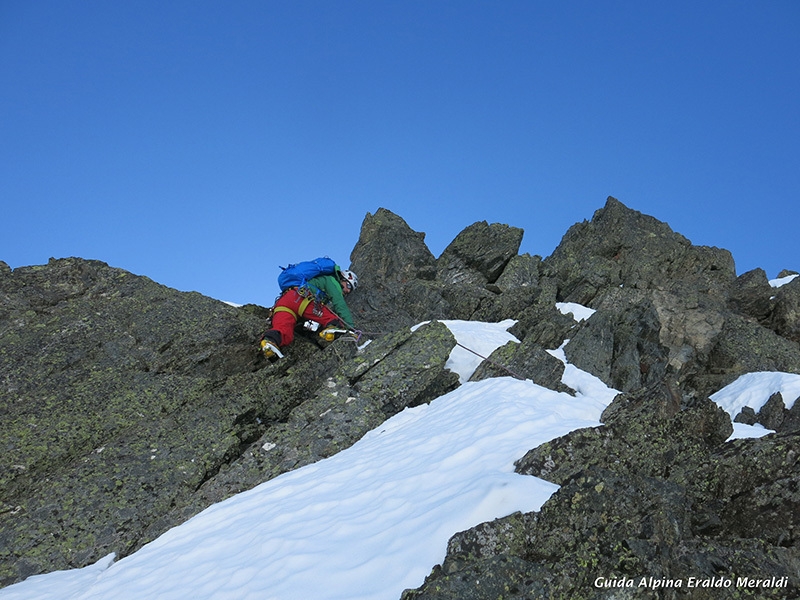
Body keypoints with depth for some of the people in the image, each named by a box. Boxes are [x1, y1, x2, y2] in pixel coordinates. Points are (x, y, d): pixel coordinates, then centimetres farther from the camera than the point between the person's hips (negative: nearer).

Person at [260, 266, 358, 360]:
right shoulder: (331, 281, 21)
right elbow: (339, 304, 5)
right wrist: (351, 326, 0)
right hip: (300, 298, -6)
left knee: (284, 333, -21)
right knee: (331, 318, -6)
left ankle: (271, 339, -52)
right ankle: (333, 327, -38)